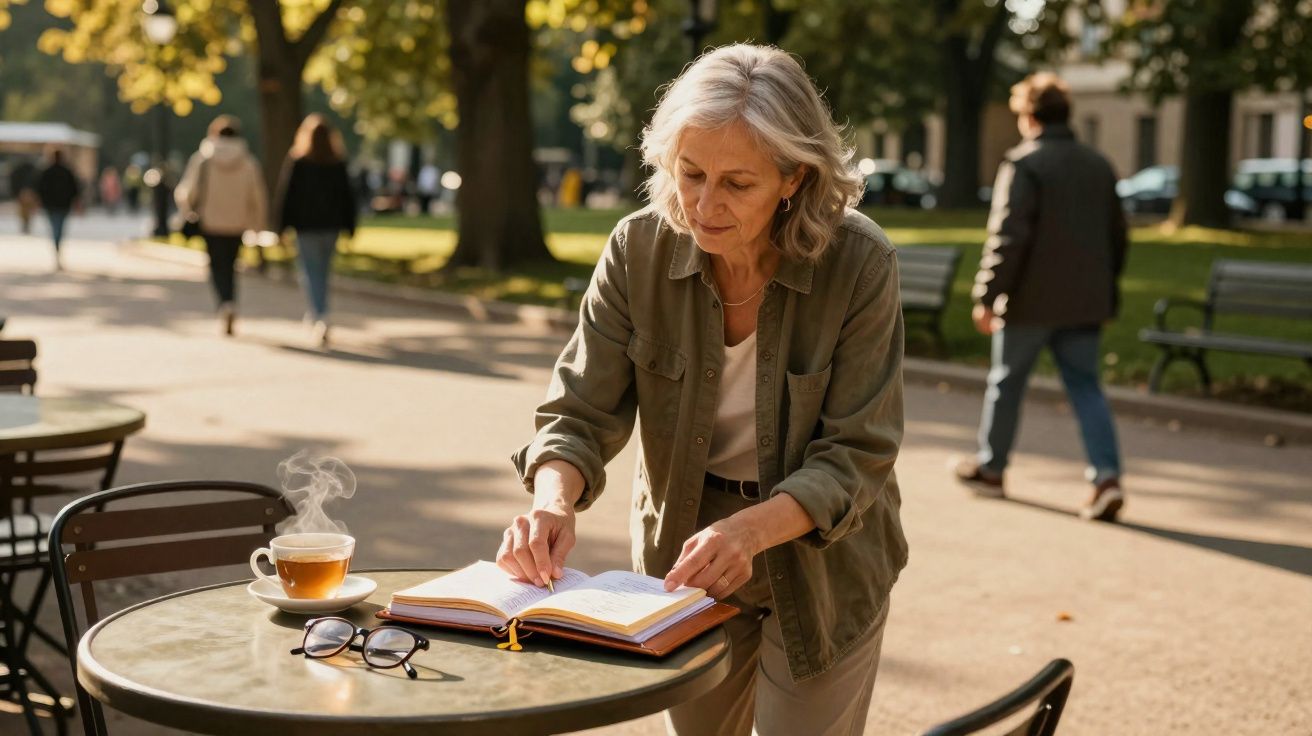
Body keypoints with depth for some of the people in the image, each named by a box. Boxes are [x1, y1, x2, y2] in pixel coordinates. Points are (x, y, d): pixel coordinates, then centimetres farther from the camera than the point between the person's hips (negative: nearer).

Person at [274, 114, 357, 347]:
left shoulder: (297, 162, -7)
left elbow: (286, 195, -7)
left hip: (306, 227, -3)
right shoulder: (339, 163, 2)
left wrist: (281, 227, -2)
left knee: (311, 275, -3)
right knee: (323, 273, 17)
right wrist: (349, 227, 9)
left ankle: (320, 317, -21)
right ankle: (318, 316, 27)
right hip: (331, 226, 3)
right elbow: (348, 196, 3)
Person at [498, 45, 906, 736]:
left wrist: (749, 530, -37)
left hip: (821, 562, -2)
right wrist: (553, 502, -33)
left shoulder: (859, 263, -22)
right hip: (685, 558, 3)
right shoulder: (639, 249, -16)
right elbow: (580, 412, -12)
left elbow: (855, 455, -20)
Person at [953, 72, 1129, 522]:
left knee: (1006, 383, 11)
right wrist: (1106, 295, 23)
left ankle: (989, 468, 26)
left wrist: (987, 297, -13)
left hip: (1030, 300, -5)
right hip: (1084, 302, 5)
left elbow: (1007, 238, -17)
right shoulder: (1099, 166, 11)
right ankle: (1107, 476, -9)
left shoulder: (1023, 164, -11)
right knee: (1085, 387, 6)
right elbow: (1117, 237, 16)